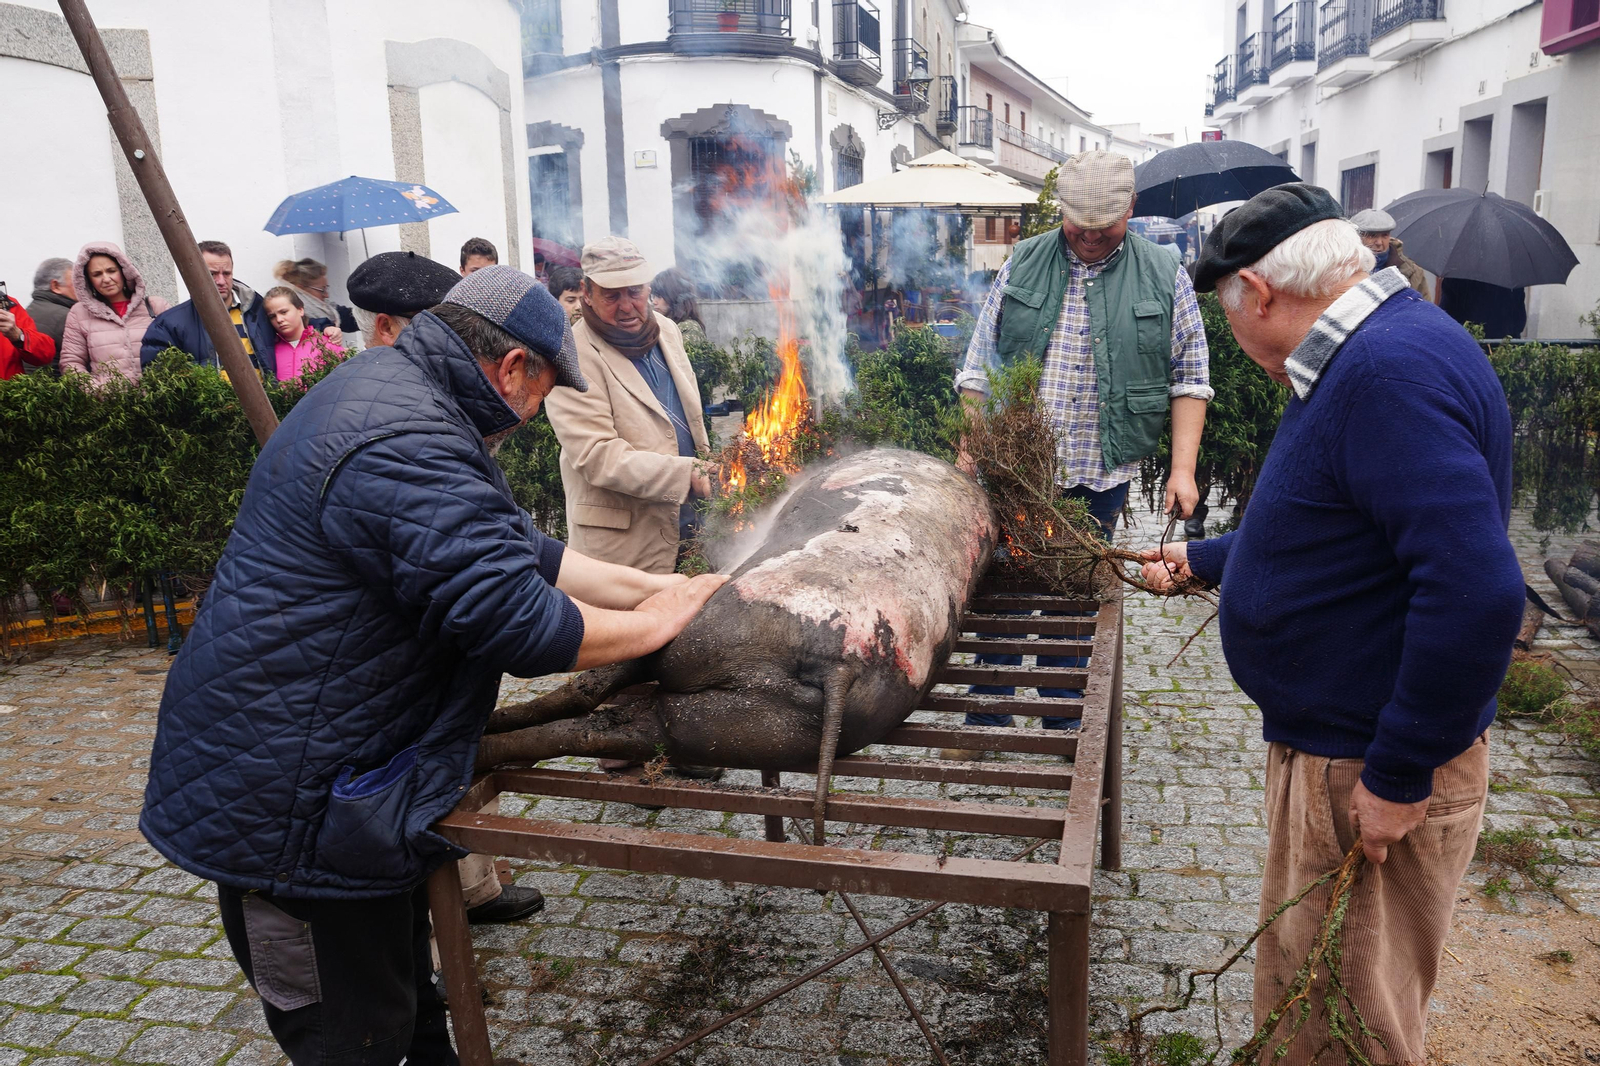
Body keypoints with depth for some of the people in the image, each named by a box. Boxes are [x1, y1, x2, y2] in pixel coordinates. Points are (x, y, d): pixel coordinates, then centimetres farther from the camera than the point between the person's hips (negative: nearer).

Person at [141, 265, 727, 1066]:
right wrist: (653, 625, -13)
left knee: (406, 999, 25)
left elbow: (517, 552, 13)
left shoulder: (393, 389, 9)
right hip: (287, 812, -10)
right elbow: (521, 623, -29)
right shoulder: (408, 447, -27)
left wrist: (650, 586, 9)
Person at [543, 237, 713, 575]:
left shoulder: (667, 330, 9)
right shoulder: (573, 358, -16)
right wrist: (688, 475, -30)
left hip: (690, 522, 7)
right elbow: (597, 457, -24)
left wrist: (707, 471, 19)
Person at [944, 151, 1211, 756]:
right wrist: (968, 453, 3)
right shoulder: (1023, 265, 4)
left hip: (1100, 478, 0)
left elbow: (1189, 379, 4)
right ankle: (987, 718, 20)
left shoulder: (1165, 276, 2)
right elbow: (979, 366, 7)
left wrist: (1182, 468, -4)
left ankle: (1065, 725, 25)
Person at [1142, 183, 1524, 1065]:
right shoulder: (1369, 355, 10)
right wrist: (1202, 560, 34)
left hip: (1373, 776, -10)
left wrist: (1398, 777, -26)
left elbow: (1477, 589, -33)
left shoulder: (1391, 371, -25)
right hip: (1324, 743, 10)